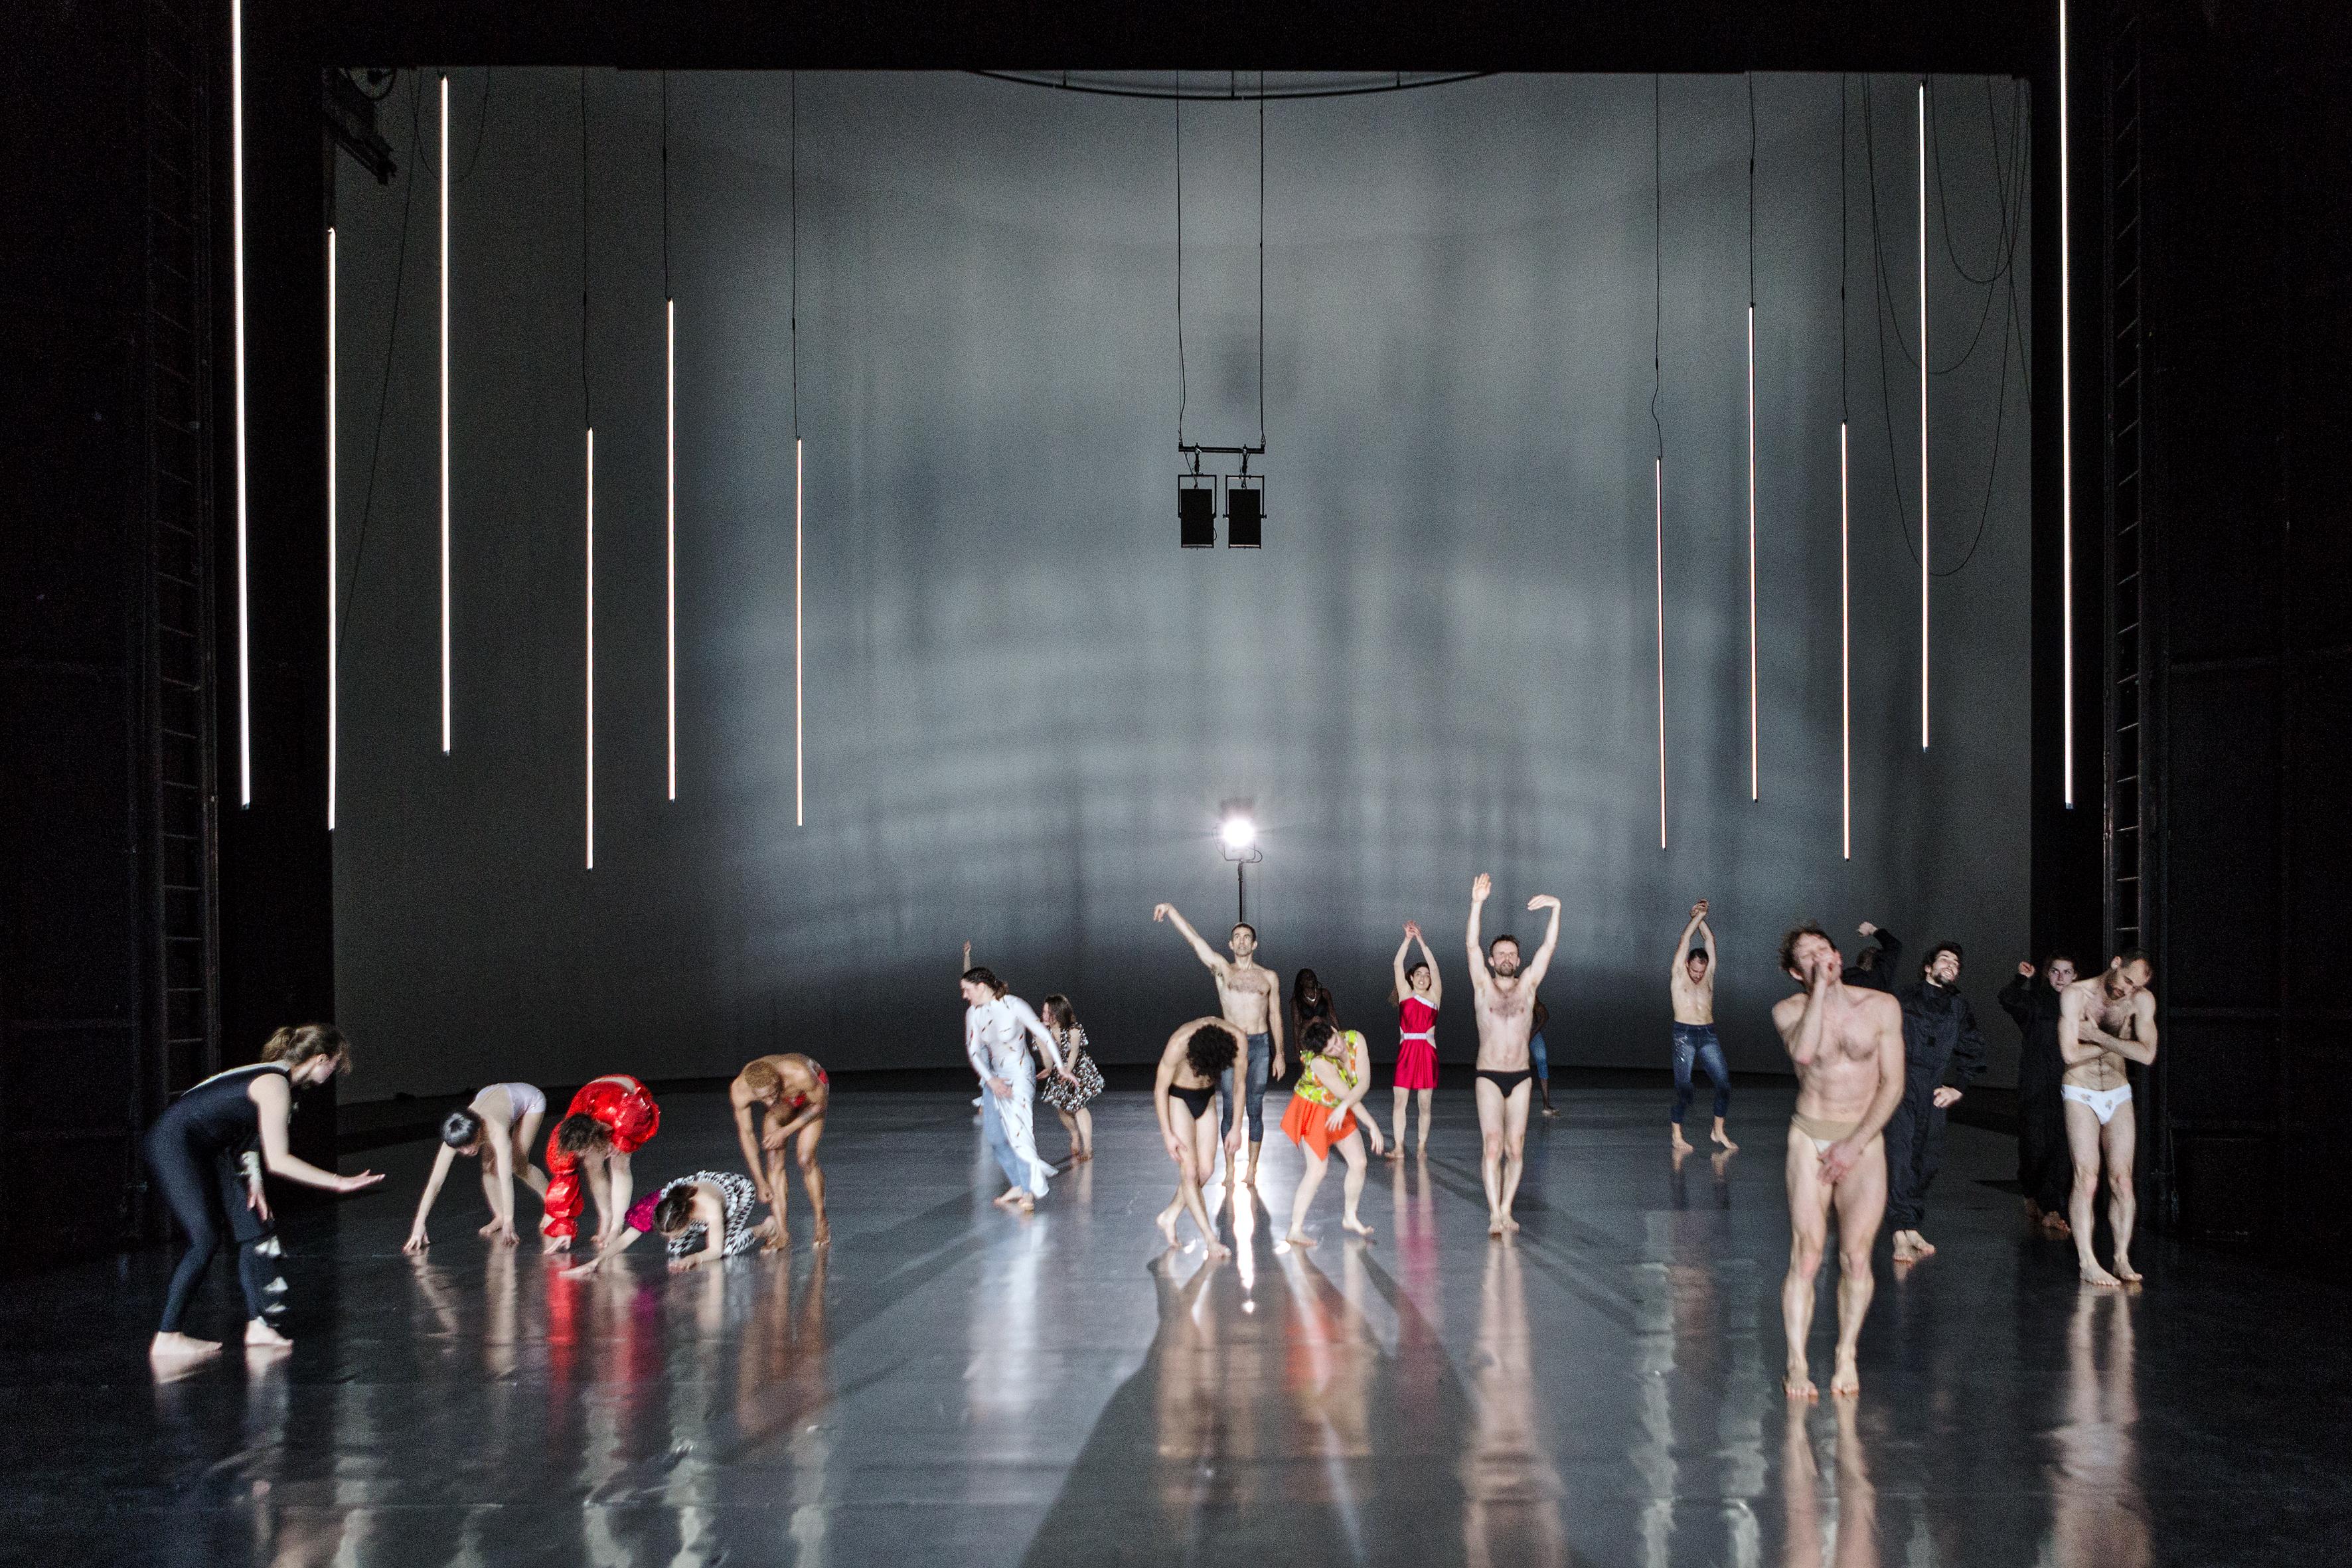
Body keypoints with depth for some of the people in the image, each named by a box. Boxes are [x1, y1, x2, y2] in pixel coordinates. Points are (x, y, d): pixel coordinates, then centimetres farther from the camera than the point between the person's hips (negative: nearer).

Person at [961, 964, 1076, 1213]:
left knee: (1019, 1131, -15)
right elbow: (973, 1051, -1)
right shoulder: (974, 1013, -2)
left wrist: (1060, 1066, -15)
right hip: (994, 1076, 7)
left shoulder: (1014, 1006, -17)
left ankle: (1028, 1193, -11)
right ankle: (1017, 1186, 20)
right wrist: (990, 1080, -15)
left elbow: (1043, 1034, -12)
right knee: (994, 1135, 7)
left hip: (1019, 1074, -7)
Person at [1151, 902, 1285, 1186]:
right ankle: (1230, 1171, 6)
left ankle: (1252, 1169, 10)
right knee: (1230, 1109, 1)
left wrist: (1279, 1054, 7)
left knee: (1255, 1109, 3)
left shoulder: (1268, 977, 8)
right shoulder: (1222, 970, 5)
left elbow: (1275, 1016, 10)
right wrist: (1171, 910, -14)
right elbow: (1193, 938, -4)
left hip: (1260, 1046, 0)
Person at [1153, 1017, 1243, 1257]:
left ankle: (1168, 1218, 20)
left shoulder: (1236, 1040, -26)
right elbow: (1161, 1088, -19)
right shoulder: (1178, 1044, -35)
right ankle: (1211, 1240, -4)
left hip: (1206, 1097, 4)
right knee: (1189, 1171, -8)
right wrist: (1168, 1135, -15)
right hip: (1176, 1096, -4)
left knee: (1206, 1168, 3)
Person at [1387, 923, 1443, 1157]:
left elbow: (1434, 968, -4)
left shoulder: (1434, 996, 7)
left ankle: (1422, 1146, 11)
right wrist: (1408, 939, -7)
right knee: (1399, 1100, -4)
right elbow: (1397, 965, 0)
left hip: (1427, 1051, 0)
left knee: (1424, 1104, 4)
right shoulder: (1405, 994, 8)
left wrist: (1421, 941, -8)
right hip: (1406, 1050, 0)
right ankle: (1399, 1148, -4)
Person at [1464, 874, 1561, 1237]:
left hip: (1520, 1078, 2)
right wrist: (1477, 905, -22)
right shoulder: (1483, 986, 3)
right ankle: (1494, 1214, -12)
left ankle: (1506, 1210, 11)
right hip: (1489, 1077, -2)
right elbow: (1472, 947, -10)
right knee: (1492, 1145, -11)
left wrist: (1556, 909, -13)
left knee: (1515, 1149, 3)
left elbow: (1549, 946, -1)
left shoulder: (1528, 986, 8)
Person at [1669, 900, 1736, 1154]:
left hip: (1708, 1035, 4)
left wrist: (1701, 919, 0)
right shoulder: (1679, 976, 2)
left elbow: (1710, 940, 7)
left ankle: (1718, 1132, 9)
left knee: (1724, 1083, -3)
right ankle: (1677, 1135, 1)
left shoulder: (1708, 975, 11)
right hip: (1684, 1035, -4)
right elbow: (1684, 941, -5)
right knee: (1683, 1087, -7)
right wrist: (1697, 917, -4)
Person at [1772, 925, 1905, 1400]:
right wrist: (1821, 986, -16)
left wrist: (1856, 1144, -8)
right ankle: (1797, 1364, -4)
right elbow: (1803, 1052, -22)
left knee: (1856, 1256, -8)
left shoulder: (1882, 1007, 1)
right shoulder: (1788, 1010, 1)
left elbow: (1893, 1085, 0)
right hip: (1809, 1138, 0)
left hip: (1864, 1141, 1)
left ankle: (1846, 1355, 8)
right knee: (1806, 1255, -9)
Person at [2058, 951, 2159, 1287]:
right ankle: (2087, 1264, -9)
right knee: (2087, 1179, -11)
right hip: (2081, 1095, -3)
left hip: (2119, 1095, 3)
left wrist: (2098, 1036, -16)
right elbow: (2070, 1054, -19)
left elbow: (2147, 1054, -14)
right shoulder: (2076, 995, -12)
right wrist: (2118, 1043, -10)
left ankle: (2122, 1259, 5)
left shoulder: (2142, 1000, -3)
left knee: (2122, 1180, -3)